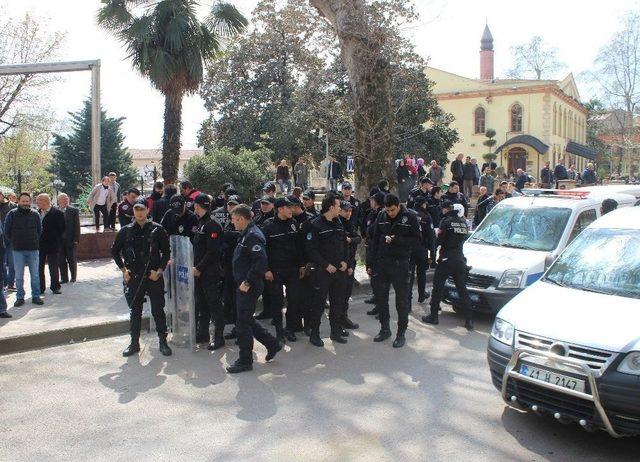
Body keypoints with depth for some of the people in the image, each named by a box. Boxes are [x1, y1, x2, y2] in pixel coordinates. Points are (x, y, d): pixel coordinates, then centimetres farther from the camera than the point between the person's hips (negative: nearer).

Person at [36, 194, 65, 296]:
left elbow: (62, 229, -6)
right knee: (39, 267, 9)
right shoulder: (37, 212, 6)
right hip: (39, 245, 5)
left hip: (52, 245, -5)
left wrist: (55, 238, -5)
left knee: (53, 267, 3)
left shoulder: (57, 213, -10)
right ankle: (40, 287, 19)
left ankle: (55, 287, 15)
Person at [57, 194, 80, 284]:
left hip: (70, 239, -2)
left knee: (72, 259, 6)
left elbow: (77, 226, -3)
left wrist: (76, 239, -9)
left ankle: (73, 277, 21)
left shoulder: (74, 211, -1)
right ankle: (64, 278, 17)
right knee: (61, 259, 7)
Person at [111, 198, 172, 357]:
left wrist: (159, 270, -7)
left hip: (154, 277, -2)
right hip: (134, 278, 2)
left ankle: (163, 342, 14)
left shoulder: (157, 229, -3)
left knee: (158, 310, 3)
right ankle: (134, 343, 22)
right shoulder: (126, 231, 2)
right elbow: (114, 251, 13)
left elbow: (166, 251, 2)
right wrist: (123, 269, 5)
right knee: (135, 311, 11)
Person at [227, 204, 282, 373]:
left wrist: (248, 282, -24)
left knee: (243, 323, -1)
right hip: (243, 285, 10)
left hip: (249, 288, -10)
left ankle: (245, 361, 12)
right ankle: (273, 344, 28)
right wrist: (243, 281, 16)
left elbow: (261, 261, -28)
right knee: (246, 320, 17)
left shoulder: (253, 236, -18)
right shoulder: (246, 234, 14)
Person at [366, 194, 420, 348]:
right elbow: (374, 240, 6)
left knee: (402, 299, 4)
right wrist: (370, 264, 5)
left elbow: (416, 239, -8)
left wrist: (396, 240, -19)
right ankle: (385, 329, 27)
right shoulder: (381, 216, 3)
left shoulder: (410, 217, -7)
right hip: (381, 263, 4)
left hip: (400, 264, -4)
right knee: (380, 296, 11)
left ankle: (401, 333, 16)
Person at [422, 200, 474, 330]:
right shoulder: (463, 221, 7)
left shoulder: (446, 221, -11)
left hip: (446, 260, -5)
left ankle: (433, 316, 12)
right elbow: (465, 238, 12)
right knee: (462, 290, 9)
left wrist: (438, 234, 7)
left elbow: (439, 240, -12)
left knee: (438, 288, 7)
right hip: (460, 260, 5)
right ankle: (469, 320, 7)